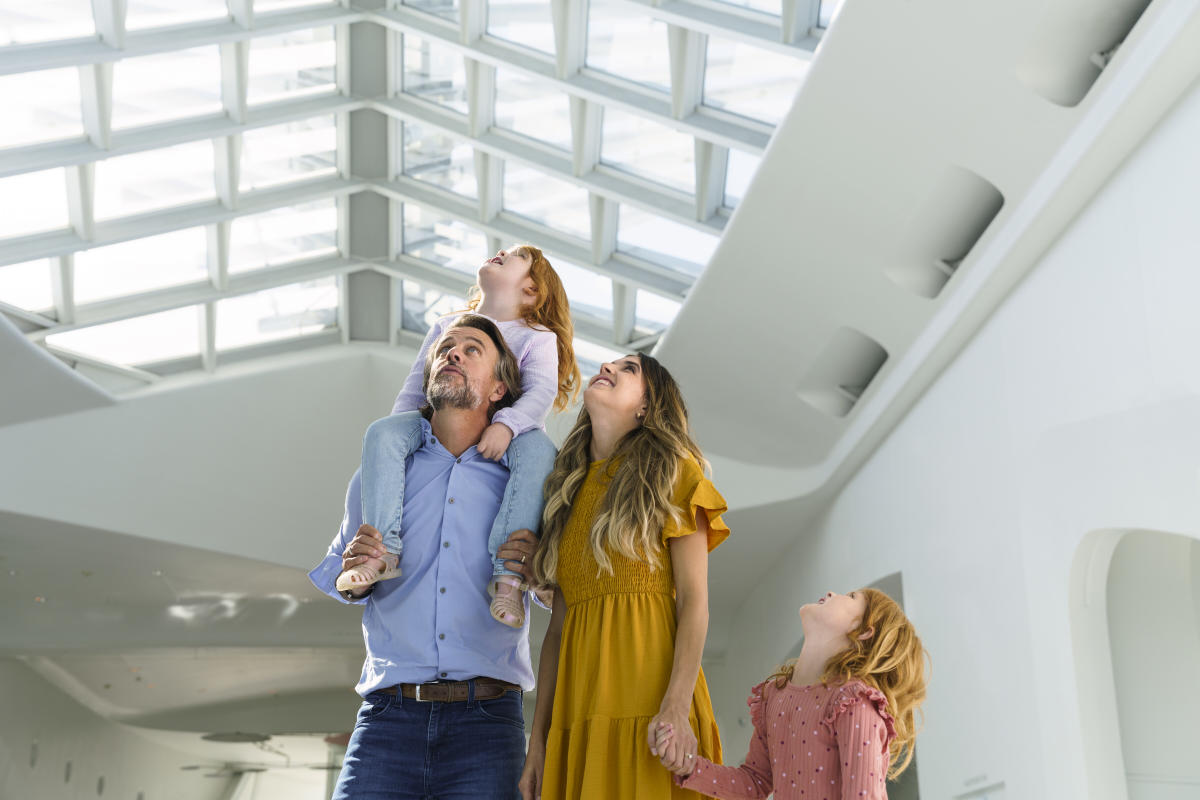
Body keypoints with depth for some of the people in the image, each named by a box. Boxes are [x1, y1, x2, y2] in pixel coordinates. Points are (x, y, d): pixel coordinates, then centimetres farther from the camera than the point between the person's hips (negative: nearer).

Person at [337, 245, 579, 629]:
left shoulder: (538, 338, 8)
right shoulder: (446, 327, 22)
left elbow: (542, 391, -10)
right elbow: (416, 387, 19)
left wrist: (507, 424, -29)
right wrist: (400, 432, 2)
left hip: (500, 439, -3)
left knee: (538, 449, -38)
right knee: (382, 432, -24)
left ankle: (508, 572, -43)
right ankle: (383, 550, -30)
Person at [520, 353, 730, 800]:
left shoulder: (672, 471, 6)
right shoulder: (571, 489, 19)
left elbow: (694, 601, -4)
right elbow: (558, 625, 14)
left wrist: (676, 707, -18)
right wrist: (538, 740, 8)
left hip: (647, 695, -4)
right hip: (580, 710, 4)